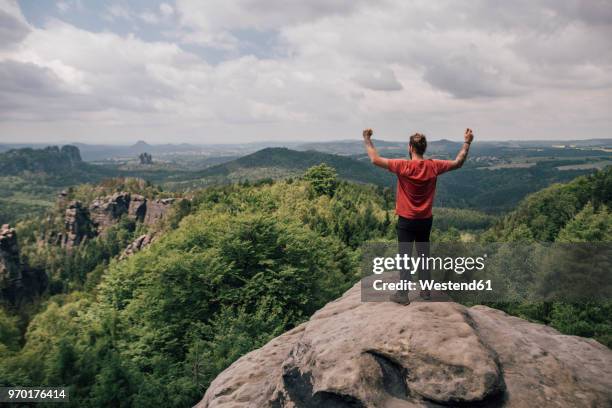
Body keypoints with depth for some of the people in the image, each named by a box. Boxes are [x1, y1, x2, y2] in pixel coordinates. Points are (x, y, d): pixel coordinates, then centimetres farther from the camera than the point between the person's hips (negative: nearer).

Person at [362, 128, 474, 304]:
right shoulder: (433, 166, -6)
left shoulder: (403, 166, -17)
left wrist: (367, 140, -1)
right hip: (425, 220, 4)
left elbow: (375, 160, -12)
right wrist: (467, 142, 18)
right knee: (424, 256, 16)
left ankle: (402, 294, 10)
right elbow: (458, 163, 9)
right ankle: (426, 291, 26)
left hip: (406, 221, -3)